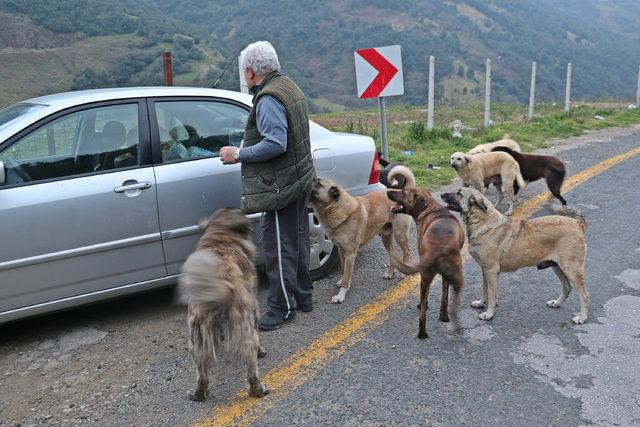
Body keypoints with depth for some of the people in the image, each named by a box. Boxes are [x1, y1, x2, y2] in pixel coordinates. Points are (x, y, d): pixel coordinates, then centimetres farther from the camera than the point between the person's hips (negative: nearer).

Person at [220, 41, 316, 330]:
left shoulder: (268, 98, -18)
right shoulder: (289, 87, 13)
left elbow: (275, 144, -27)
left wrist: (239, 154, -18)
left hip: (280, 187, -10)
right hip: (300, 179, 10)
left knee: (279, 248, 0)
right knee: (297, 242, 19)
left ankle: (283, 307, 11)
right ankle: (302, 296, 32)